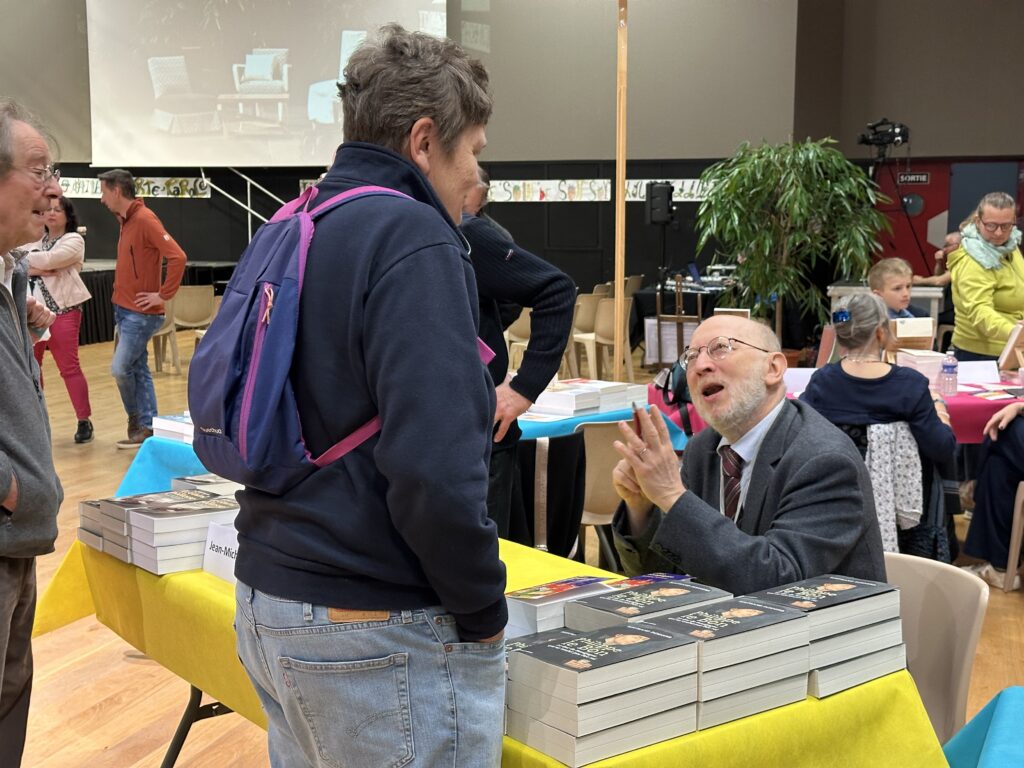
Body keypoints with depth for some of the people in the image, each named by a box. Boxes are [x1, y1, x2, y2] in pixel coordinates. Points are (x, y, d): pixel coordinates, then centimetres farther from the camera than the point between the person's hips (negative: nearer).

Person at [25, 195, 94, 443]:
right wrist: (38, 268, -14)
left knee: (68, 367, -4)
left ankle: (84, 421, 4)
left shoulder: (74, 240, -2)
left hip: (62, 310, -5)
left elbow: (49, 259, -18)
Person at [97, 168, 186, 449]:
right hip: (124, 309, 9)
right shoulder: (126, 220, 11)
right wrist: (122, 290, 11)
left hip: (140, 313, -9)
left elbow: (177, 257, -26)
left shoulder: (145, 220, -18)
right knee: (138, 369, 10)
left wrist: (164, 295, -20)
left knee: (121, 368, -7)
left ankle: (136, 420, 13)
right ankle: (147, 426, 15)